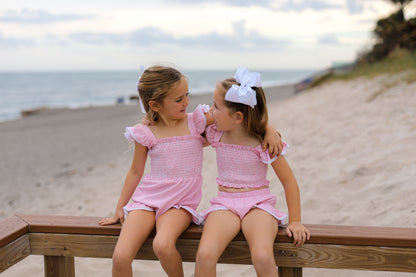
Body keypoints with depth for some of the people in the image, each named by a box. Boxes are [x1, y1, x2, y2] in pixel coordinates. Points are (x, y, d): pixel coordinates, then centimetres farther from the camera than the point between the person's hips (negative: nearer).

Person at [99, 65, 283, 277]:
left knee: (163, 245, -33)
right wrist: (119, 208, 15)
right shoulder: (145, 134, 0)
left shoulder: (196, 121, 0)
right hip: (146, 200, 1)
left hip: (180, 203, -1)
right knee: (120, 257, -21)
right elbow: (135, 172, 12)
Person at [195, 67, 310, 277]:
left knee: (262, 257, -33)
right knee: (205, 255, -28)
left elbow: (289, 182, -1)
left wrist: (295, 222, -3)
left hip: (258, 204, -3)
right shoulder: (216, 134, 4)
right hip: (225, 204, 3)